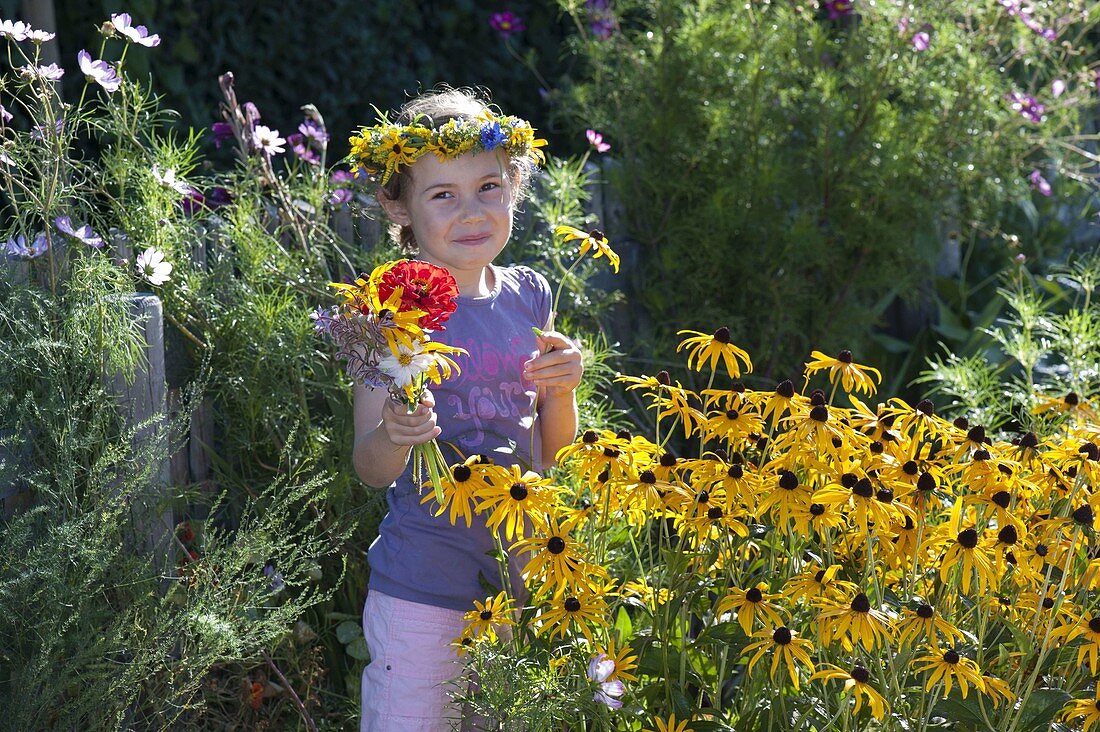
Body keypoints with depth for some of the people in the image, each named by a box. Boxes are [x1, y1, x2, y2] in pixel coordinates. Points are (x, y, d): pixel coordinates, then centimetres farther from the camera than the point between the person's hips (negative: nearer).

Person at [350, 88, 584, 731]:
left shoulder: (529, 297, 4)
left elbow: (553, 453, 11)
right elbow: (371, 470, -11)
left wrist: (563, 390, -8)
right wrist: (394, 435, -32)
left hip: (520, 574, 5)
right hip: (422, 586, -4)